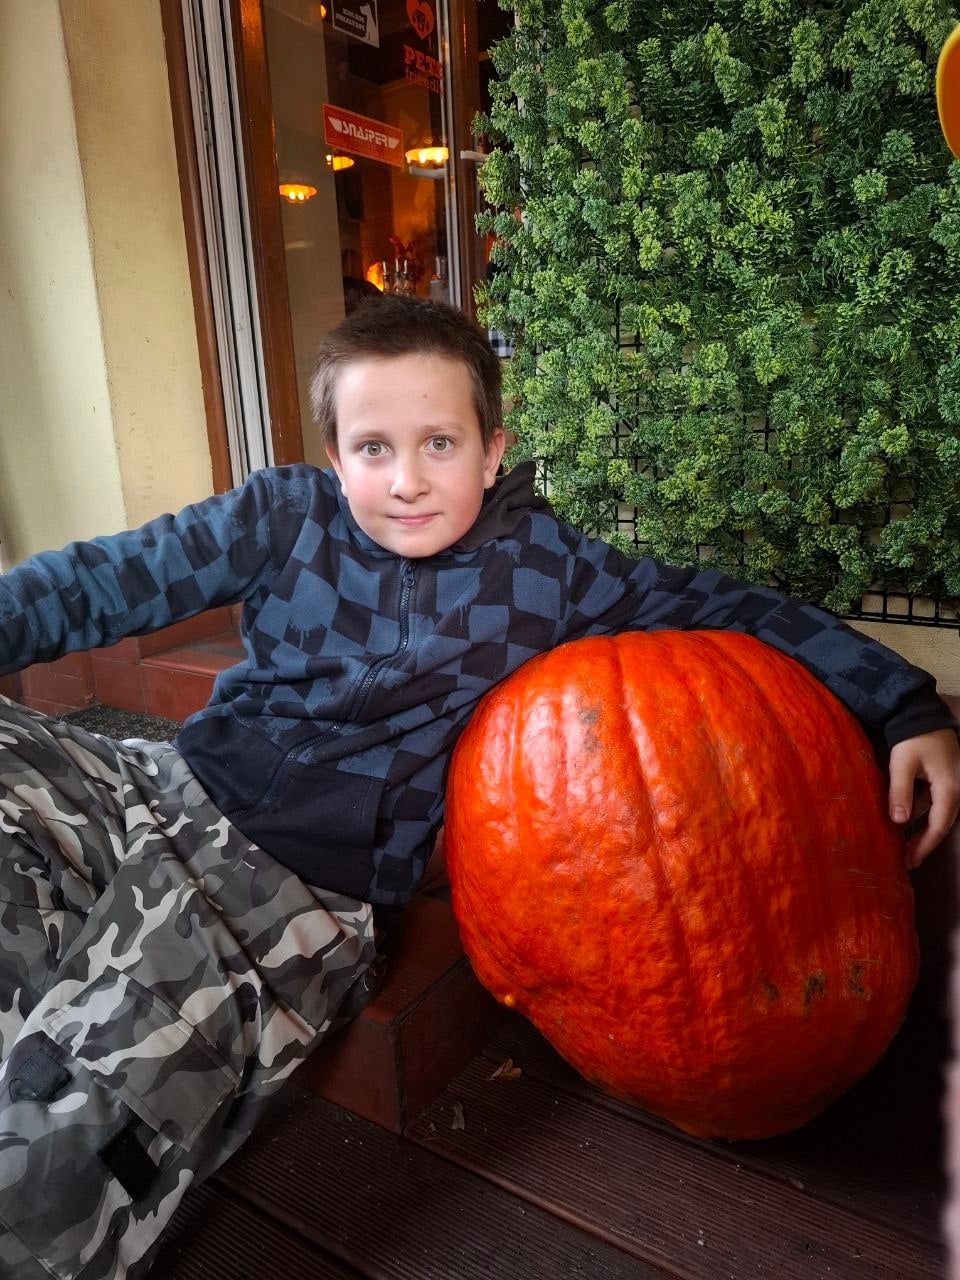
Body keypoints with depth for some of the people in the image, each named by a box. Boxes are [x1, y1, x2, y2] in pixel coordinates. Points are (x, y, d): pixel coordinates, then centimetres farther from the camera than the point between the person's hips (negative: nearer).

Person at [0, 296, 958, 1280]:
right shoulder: (287, 515, 3)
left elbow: (725, 608, 2)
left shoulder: (543, 571, -3)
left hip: (304, 891, -4)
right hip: (166, 787, 5)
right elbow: (106, 583, 7)